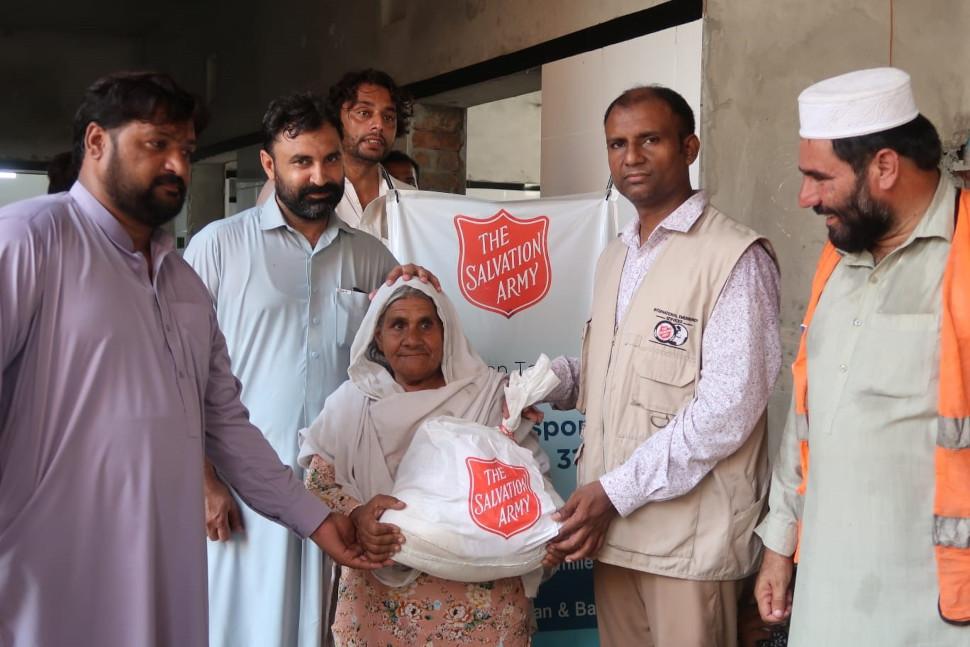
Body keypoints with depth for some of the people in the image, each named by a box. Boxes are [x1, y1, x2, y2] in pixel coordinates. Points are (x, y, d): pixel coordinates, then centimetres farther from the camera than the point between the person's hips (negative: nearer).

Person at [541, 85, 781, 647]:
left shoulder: (735, 257, -11)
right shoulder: (616, 258, 15)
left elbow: (728, 408, -17)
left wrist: (616, 490, -17)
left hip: (690, 531, -7)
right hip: (613, 523, 7)